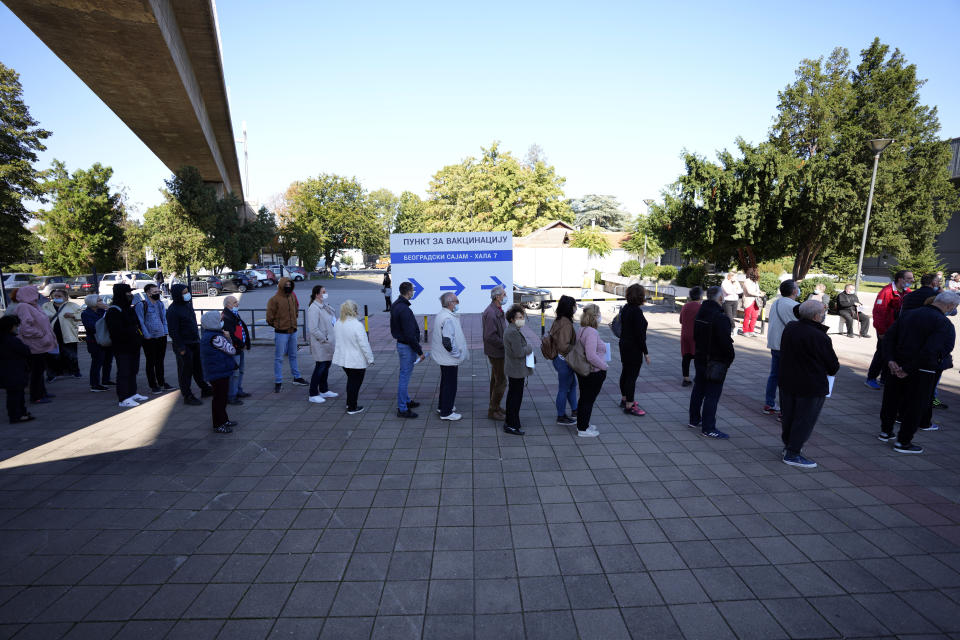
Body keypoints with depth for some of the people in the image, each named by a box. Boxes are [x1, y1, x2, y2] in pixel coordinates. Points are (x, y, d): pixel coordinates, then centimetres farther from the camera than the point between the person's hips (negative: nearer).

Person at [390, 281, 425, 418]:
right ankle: (402, 409, 5)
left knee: (404, 375, 20)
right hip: (407, 346, -10)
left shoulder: (395, 306, 9)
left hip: (400, 343, 10)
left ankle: (406, 400, 35)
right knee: (404, 376, -3)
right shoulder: (404, 310, -24)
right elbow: (410, 334, -25)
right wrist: (419, 351, -18)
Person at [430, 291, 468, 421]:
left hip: (442, 357, 10)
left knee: (445, 382, 23)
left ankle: (443, 406, 37)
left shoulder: (439, 315, 7)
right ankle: (446, 412, 13)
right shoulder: (448, 319, -25)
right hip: (450, 359, -10)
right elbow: (447, 342, -31)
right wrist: (457, 354, -17)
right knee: (450, 385, 2)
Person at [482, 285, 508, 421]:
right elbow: (490, 336, -26)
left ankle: (494, 407, 30)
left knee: (495, 379, 18)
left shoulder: (498, 310, 11)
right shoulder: (491, 313, -22)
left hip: (498, 351, 10)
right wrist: (505, 345, -18)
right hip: (496, 352, -10)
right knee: (501, 381, -4)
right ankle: (493, 411, 6)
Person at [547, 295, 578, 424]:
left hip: (559, 359, 10)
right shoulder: (566, 324, -25)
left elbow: (551, 338, 13)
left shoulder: (558, 321, 5)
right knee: (564, 389, 6)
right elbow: (563, 346, -30)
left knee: (572, 384, 23)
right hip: (564, 360, -10)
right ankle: (561, 417, 21)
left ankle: (574, 411, 36)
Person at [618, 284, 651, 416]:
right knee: (632, 376, -3)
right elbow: (640, 334, -22)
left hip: (624, 345, 10)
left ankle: (624, 399, 34)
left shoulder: (625, 308, 7)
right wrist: (646, 352, -17)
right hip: (634, 348, -10)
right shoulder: (636, 311, -21)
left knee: (625, 372, 20)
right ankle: (629, 406, 3)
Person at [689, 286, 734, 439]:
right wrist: (730, 358, -8)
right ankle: (708, 428, 2)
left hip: (700, 359, 9)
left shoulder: (699, 314, 7)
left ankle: (694, 420, 30)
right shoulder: (721, 317, -21)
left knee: (698, 390, 18)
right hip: (716, 362, -9)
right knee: (712, 394, -2)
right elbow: (726, 342, -22)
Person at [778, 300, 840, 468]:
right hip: (811, 386, -7)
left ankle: (788, 445, 35)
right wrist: (832, 370, 13)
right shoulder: (820, 337, -21)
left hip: (787, 382, 7)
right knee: (805, 419, 5)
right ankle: (793, 454, 11)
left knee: (788, 415, 19)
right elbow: (833, 365, -10)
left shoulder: (789, 328, -1)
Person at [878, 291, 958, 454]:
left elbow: (888, 337, 1)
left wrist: (890, 360, -4)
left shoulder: (908, 315, 5)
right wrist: (909, 369, -18)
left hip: (898, 367, 6)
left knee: (891, 399, 18)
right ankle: (903, 442, 16)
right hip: (922, 373, -5)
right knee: (916, 405, 8)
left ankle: (885, 431, 33)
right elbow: (930, 352, -24)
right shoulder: (944, 324, -14)